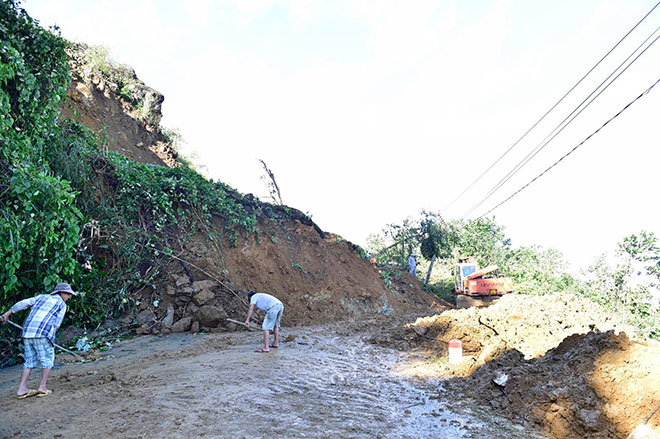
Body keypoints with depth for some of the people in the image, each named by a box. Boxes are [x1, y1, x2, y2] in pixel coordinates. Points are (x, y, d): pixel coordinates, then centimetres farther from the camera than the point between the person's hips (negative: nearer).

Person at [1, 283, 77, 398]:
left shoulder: (41, 297, 23)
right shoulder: (62, 304, 7)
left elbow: (23, 303, 13)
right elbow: (56, 324, 3)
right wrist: (49, 337, 13)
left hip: (27, 332, 6)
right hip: (42, 333, -6)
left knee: (30, 361, 12)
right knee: (48, 359, 7)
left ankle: (22, 389, 7)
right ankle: (42, 387, 2)